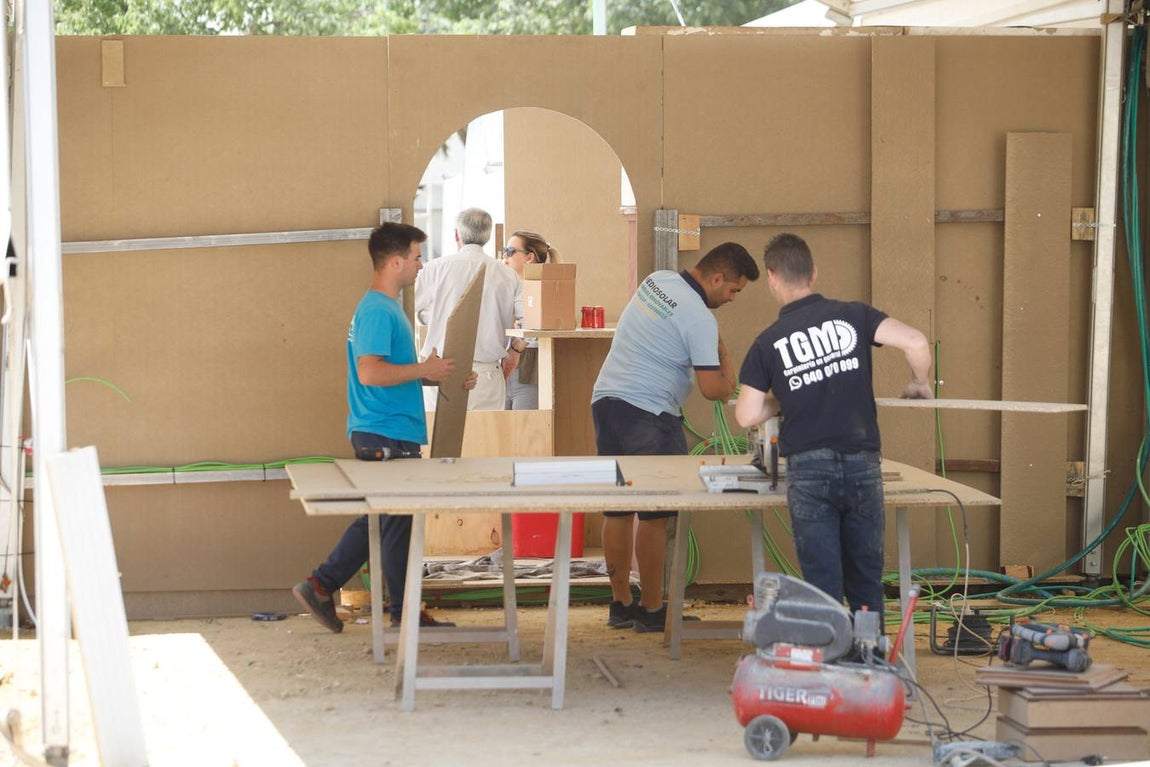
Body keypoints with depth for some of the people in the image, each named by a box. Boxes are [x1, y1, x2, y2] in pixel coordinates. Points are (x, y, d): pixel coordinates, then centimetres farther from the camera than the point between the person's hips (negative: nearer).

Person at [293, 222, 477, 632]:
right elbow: (370, 372, -27)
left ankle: (319, 586, 17)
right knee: (398, 522, 0)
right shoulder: (376, 311, -17)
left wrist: (446, 379, 14)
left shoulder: (386, 308, 16)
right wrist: (424, 370, -19)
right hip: (386, 436, -10)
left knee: (380, 519, 14)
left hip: (391, 435, 10)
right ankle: (405, 613, 9)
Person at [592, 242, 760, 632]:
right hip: (647, 414, -9)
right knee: (655, 515, 0)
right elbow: (712, 389, -19)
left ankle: (620, 605, 18)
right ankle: (651, 610, 4)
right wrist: (729, 382, 3)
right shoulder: (700, 318, -16)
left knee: (617, 511, 12)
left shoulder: (657, 280, 9)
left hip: (605, 399, 9)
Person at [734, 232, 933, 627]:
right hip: (862, 464, 1)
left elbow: (747, 416, 0)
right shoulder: (852, 316, 2)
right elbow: (916, 342, -10)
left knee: (822, 583, 3)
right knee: (866, 583, 13)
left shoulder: (768, 343, 2)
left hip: (809, 470, -1)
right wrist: (920, 384, 9)